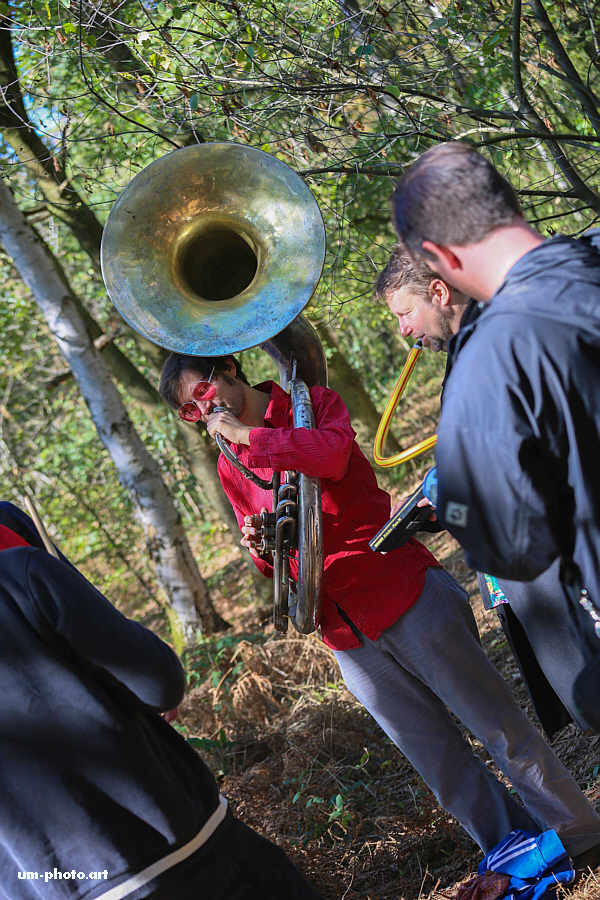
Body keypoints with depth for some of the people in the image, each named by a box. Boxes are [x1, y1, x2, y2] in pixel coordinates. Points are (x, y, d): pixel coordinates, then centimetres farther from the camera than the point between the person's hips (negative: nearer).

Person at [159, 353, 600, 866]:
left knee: (499, 728, 1)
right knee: (442, 765, 8)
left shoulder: (313, 403, 2)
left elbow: (332, 452, -23)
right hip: (348, 639, 5)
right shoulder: (231, 469, 13)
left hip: (400, 590, -5)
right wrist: (258, 545, -4)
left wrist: (247, 435, -14)